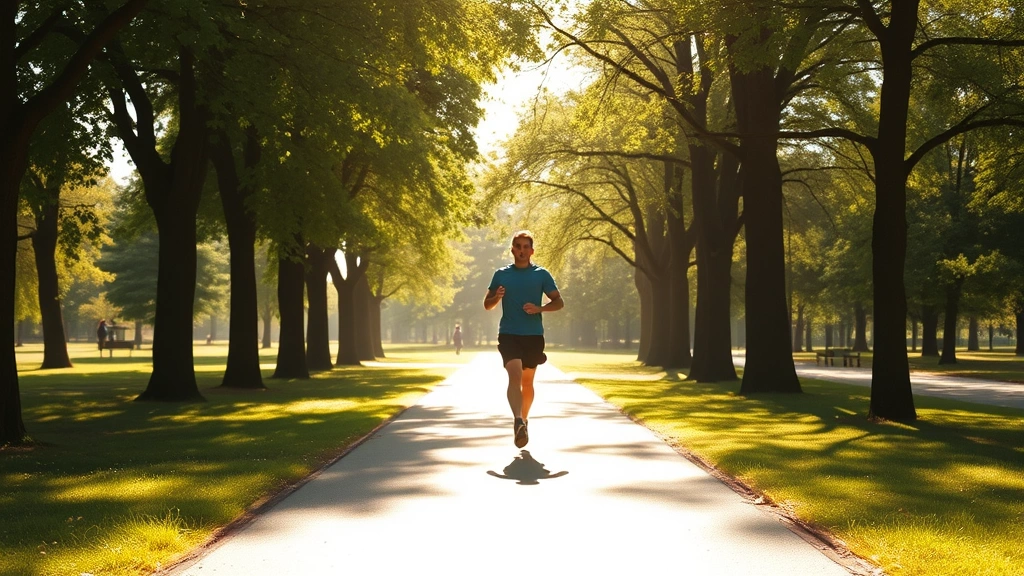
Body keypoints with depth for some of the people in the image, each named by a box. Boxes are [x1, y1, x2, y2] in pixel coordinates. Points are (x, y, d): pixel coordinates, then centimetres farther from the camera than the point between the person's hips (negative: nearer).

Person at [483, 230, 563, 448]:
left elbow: (558, 302, 5)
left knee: (527, 382, 12)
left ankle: (524, 420, 31)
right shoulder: (501, 274, 7)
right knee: (514, 376, -21)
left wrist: (539, 308, -14)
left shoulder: (541, 274, 3)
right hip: (508, 334, -1)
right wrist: (496, 297, -10)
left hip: (533, 335, 1)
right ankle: (518, 421, -33)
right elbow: (487, 304, 13)